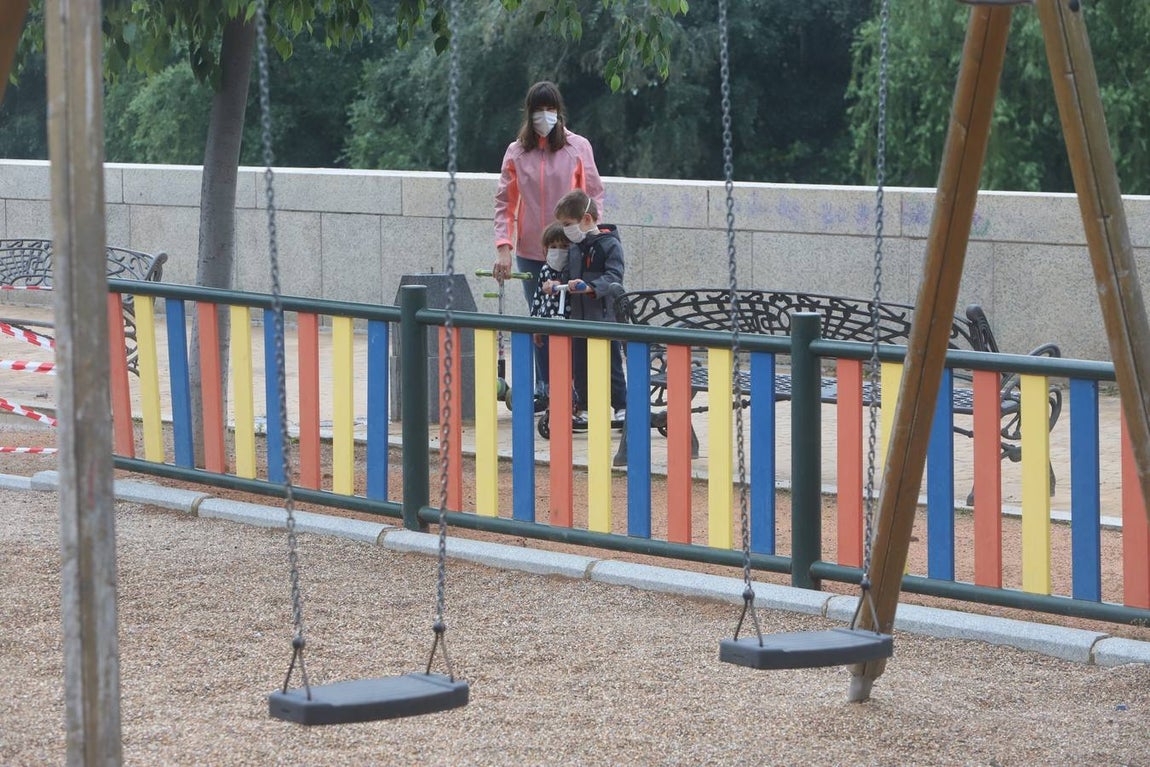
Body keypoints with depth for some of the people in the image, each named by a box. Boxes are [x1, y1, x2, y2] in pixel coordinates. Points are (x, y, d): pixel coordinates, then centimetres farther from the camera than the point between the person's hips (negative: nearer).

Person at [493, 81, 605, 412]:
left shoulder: (578, 147, 0)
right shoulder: (516, 152, 4)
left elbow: (594, 195, 3)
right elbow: (504, 202, 4)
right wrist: (503, 247, -7)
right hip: (530, 251, 2)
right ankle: (545, 390, 14)